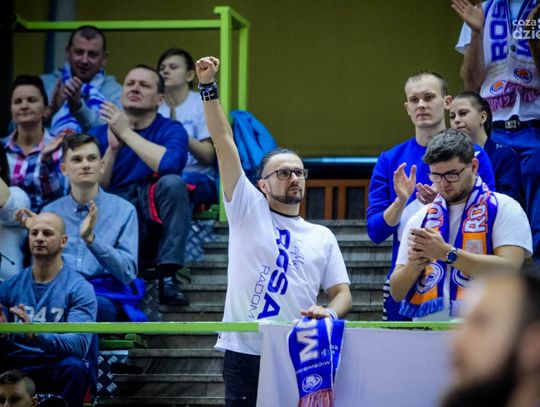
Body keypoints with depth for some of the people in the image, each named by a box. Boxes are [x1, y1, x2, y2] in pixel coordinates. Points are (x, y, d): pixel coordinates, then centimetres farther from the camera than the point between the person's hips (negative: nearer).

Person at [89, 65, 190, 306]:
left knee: (173, 182, -31)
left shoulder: (171, 130, 1)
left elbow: (171, 164, -23)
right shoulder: (100, 134, 8)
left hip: (157, 219, 0)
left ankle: (168, 278, -28)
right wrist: (113, 148, -12)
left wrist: (127, 133, -14)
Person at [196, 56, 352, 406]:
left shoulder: (322, 237, 16)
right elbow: (224, 142, 2)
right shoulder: (249, 212, 9)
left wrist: (329, 313, -11)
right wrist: (208, 87, -6)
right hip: (245, 352, -2)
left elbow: (342, 292, 14)